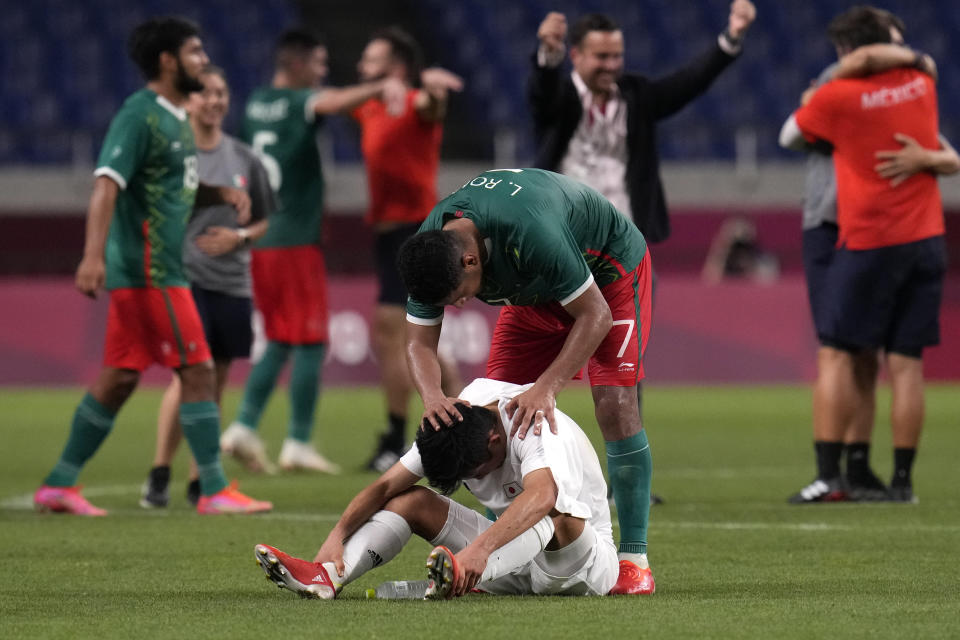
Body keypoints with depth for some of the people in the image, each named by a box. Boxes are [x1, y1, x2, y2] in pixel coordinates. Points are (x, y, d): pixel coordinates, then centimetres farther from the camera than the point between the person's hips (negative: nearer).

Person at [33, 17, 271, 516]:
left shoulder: (175, 118, 17)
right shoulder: (140, 115, -13)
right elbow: (107, 184, -23)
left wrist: (224, 193, 11)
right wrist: (94, 254, -34)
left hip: (152, 270, 10)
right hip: (149, 269, -10)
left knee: (118, 378, 10)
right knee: (197, 371, -7)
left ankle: (59, 486, 14)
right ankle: (215, 492, -4)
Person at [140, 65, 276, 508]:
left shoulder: (244, 159, 10)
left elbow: (263, 220, 17)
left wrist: (239, 237, -4)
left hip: (232, 283, 4)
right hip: (183, 276, -4)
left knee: (215, 384, 7)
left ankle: (199, 481, 14)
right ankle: (159, 476, -9)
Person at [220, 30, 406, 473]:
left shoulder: (255, 104, 12)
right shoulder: (297, 103, -11)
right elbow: (334, 102, -32)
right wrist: (382, 87, -45)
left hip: (260, 240, 8)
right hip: (295, 241, -8)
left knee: (278, 343, 14)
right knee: (310, 343, -2)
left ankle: (244, 427, 3)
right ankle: (298, 444, -3)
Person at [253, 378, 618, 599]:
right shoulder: (450, 427, -6)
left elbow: (542, 495, -47)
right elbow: (387, 486, -9)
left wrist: (480, 548, -60)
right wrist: (337, 536, -26)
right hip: (514, 551, 6)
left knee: (555, 511, -39)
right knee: (414, 500, -9)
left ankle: (466, 579, -62)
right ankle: (329, 575, -32)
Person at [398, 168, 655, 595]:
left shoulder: (529, 233, -44)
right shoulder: (429, 249, -23)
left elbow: (595, 315, -34)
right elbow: (419, 342, -15)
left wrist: (545, 388, -41)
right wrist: (431, 395, -37)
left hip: (610, 267, -6)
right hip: (537, 289, 6)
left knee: (615, 404, -20)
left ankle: (633, 558, -16)